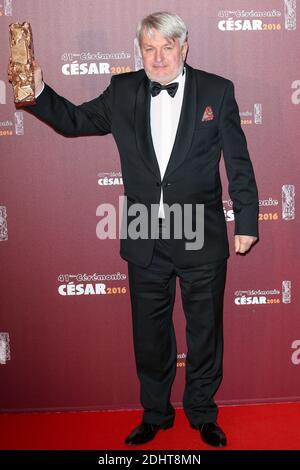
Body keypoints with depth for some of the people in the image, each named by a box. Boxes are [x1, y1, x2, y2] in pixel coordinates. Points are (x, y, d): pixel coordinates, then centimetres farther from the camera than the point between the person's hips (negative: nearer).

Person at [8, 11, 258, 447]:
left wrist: (247, 221, -3)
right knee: (150, 332, 14)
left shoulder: (216, 90, -2)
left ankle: (202, 414, 33)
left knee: (205, 329, 12)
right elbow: (74, 121, 10)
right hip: (146, 241, 2)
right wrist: (38, 91, -7)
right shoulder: (123, 91, 4)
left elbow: (238, 162, -1)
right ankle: (155, 414, 34)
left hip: (202, 241, -2)